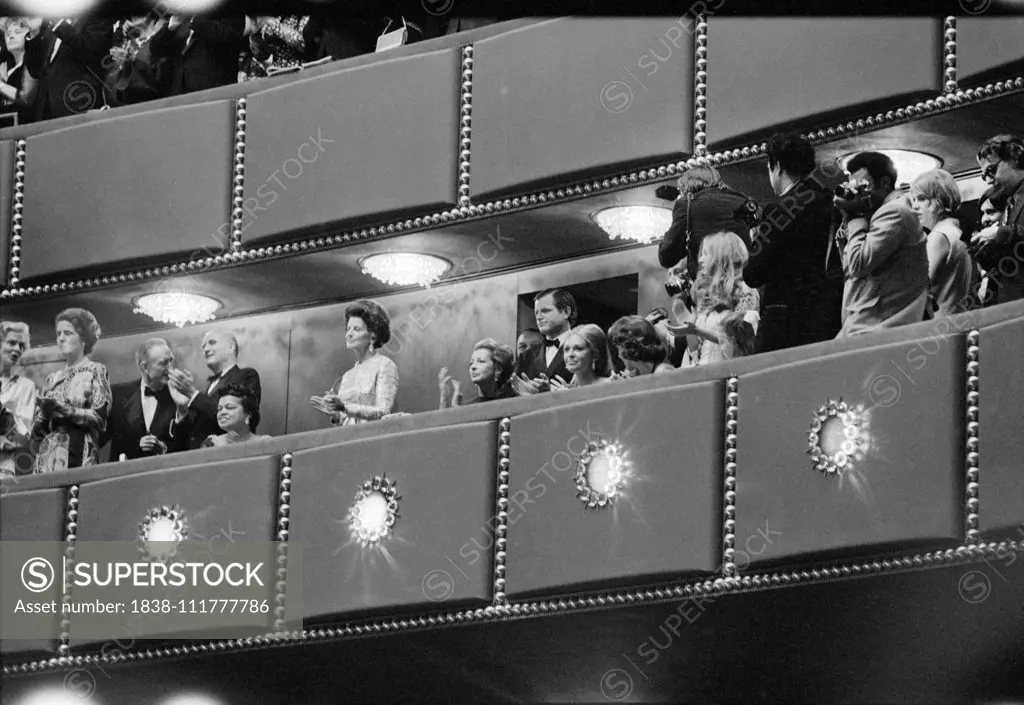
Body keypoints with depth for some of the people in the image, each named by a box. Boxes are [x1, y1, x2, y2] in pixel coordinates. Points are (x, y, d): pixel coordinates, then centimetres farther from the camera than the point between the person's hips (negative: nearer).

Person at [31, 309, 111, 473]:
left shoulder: (95, 371, 5)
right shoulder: (52, 379, 18)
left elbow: (100, 418, -7)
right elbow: (36, 432, 14)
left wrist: (63, 410, -14)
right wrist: (44, 415, -6)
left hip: (78, 456, -4)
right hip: (47, 457, 4)